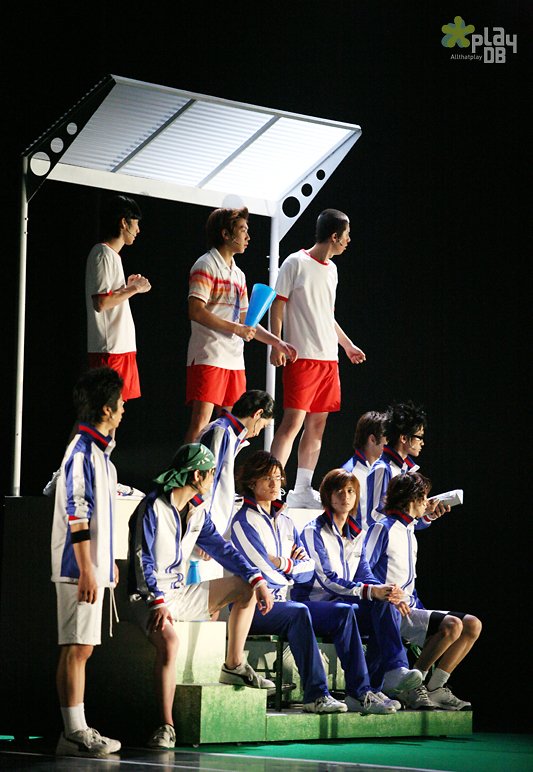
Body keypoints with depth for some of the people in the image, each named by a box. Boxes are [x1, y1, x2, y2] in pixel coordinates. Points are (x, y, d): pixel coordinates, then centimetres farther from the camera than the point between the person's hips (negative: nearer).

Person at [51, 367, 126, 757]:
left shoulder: (99, 451, 16)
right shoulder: (82, 452, -14)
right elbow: (76, 516, -19)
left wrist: (108, 562, 25)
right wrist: (87, 570, -21)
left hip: (94, 565, 10)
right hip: (80, 567, -10)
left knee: (82, 648, 11)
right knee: (76, 648, -7)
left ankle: (79, 731, 14)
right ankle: (73, 735, -6)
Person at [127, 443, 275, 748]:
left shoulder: (198, 511, 10)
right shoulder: (153, 507, -15)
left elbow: (221, 548, 14)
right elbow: (143, 560, -21)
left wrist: (258, 579, 0)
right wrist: (158, 603, -33)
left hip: (180, 592, 8)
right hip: (150, 597, -8)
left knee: (246, 587, 7)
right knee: (169, 639, -38)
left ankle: (234, 666, 14)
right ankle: (166, 727, -36)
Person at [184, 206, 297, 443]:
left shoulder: (238, 274, 21)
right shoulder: (206, 265, -5)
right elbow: (196, 311, -17)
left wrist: (277, 342, 15)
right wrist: (236, 329, -16)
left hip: (235, 360, 9)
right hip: (208, 358, -9)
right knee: (201, 423, -15)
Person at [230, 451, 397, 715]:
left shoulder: (285, 522, 19)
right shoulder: (244, 521, -5)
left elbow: (308, 568, 13)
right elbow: (262, 571, -15)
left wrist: (283, 564, -6)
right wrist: (292, 571, 2)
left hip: (283, 601, 8)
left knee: (344, 611, -10)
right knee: (298, 612, -36)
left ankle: (359, 692, -17)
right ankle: (315, 695, -38)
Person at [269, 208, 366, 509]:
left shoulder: (331, 269, 17)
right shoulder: (296, 263, -6)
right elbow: (278, 307, -7)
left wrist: (348, 345, 30)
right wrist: (277, 345, -17)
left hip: (329, 358, 8)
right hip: (302, 357, -8)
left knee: (318, 423, 8)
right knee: (293, 421, -14)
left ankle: (303, 490, 13)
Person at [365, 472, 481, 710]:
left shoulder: (409, 532, 23)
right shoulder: (382, 528, -5)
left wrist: (421, 610, 13)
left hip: (410, 610, 9)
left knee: (473, 624, -4)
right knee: (451, 625, -27)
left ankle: (435, 689, -4)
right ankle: (411, 687, -18)